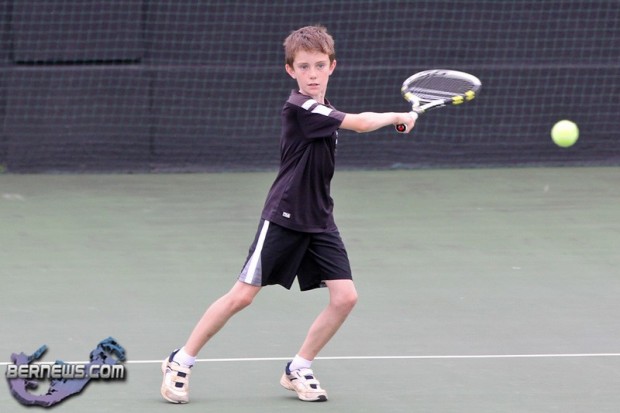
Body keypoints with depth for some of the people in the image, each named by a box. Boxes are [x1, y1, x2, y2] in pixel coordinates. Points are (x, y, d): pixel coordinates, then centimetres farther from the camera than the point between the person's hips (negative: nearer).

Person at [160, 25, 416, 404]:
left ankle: (298, 370, 9)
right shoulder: (299, 107, -17)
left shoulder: (323, 111, 10)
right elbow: (361, 123, -22)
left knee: (345, 297, -6)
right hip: (283, 218, -7)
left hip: (319, 222, 8)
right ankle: (180, 362, 8)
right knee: (243, 295, -6)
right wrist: (397, 117, -7)